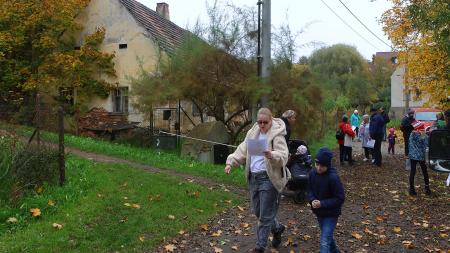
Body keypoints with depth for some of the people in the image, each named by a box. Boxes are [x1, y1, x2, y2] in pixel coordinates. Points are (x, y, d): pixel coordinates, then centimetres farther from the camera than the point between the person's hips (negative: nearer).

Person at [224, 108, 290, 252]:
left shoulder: (277, 135, -11)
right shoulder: (253, 133, 10)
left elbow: (283, 156, -23)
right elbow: (242, 151, 15)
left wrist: (272, 155, -43)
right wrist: (230, 162, 2)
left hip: (269, 178, -7)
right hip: (254, 177, 7)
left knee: (265, 215, 0)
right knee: (257, 211, 18)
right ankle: (277, 228, 43)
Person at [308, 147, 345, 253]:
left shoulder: (333, 177, -25)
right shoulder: (312, 173, -8)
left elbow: (340, 198, -20)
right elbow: (310, 190, 7)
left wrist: (322, 203, -25)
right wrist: (312, 200, -14)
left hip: (331, 214, -6)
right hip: (318, 213, 7)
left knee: (324, 243, -9)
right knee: (328, 236, 27)